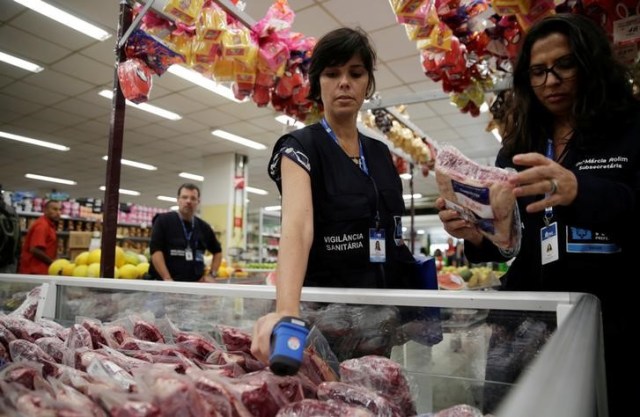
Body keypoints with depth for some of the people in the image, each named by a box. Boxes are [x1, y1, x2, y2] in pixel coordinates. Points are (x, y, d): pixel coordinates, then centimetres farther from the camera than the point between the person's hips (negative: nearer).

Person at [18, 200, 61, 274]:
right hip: (35, 271, -10)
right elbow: (35, 250, -23)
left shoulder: (49, 225, 15)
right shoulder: (42, 226, -15)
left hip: (40, 270, 10)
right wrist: (52, 262, -14)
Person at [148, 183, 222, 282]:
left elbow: (217, 251, 23)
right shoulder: (163, 220, -1)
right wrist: (167, 279, -19)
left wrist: (211, 274, 10)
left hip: (195, 285, 4)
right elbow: (155, 250, -10)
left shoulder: (204, 227, 11)